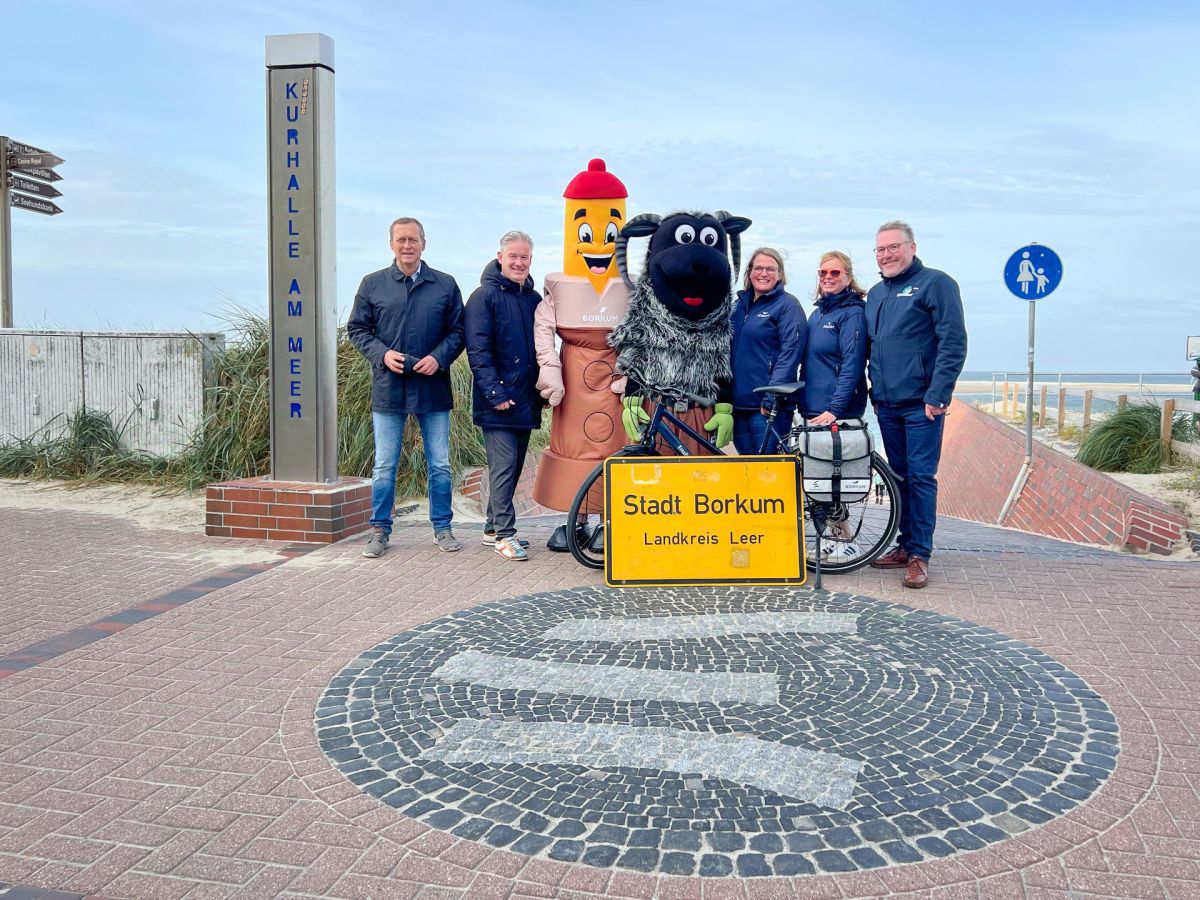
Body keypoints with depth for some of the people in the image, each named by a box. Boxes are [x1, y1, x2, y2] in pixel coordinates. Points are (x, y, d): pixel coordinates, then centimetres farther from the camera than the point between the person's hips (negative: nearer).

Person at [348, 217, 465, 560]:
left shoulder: (445, 285, 4)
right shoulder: (373, 284, 4)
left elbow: (458, 331, 7)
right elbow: (356, 329, 8)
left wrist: (439, 357, -10)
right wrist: (381, 353, -10)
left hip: (433, 388, 1)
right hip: (388, 389, 0)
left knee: (440, 465, 8)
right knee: (384, 467, 5)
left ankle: (442, 528, 21)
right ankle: (380, 530, 17)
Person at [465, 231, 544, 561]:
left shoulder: (534, 299, 14)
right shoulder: (484, 296, -6)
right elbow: (478, 349, -12)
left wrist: (543, 390, 12)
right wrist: (495, 393, -18)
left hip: (525, 400, 7)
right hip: (497, 402, -7)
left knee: (513, 466, 11)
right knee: (503, 466, -8)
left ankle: (494, 528, 23)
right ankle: (504, 534, -2)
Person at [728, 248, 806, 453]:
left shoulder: (788, 305, -4)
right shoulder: (740, 304, 16)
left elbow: (790, 355, -12)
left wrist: (771, 400, -19)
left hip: (767, 406, -6)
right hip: (738, 402, 6)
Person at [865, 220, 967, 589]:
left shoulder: (935, 283, -6)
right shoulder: (876, 293, 16)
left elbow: (953, 343, -12)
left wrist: (937, 396, -17)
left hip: (921, 405, -7)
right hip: (887, 405, 7)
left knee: (921, 478, -5)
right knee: (900, 477, 12)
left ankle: (919, 555, 1)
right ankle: (905, 546, 21)